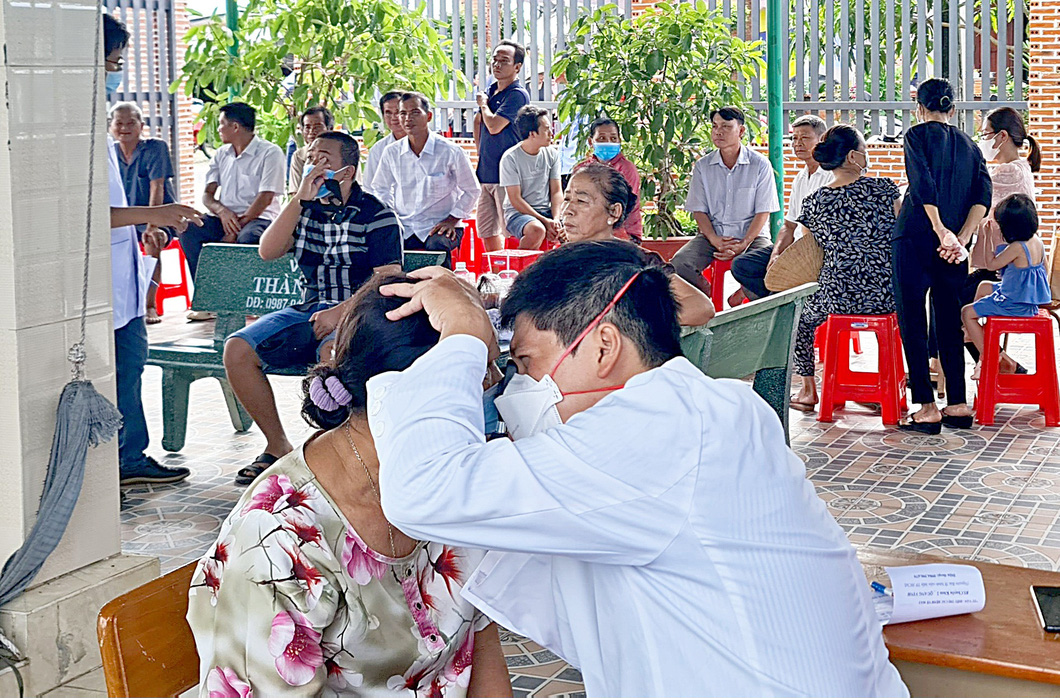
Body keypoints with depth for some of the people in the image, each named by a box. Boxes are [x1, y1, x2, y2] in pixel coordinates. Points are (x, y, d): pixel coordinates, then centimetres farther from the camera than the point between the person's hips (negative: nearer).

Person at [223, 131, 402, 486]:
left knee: (334, 351, -40)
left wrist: (341, 311, -23)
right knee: (237, 349, -15)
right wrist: (300, 199, -9)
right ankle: (278, 446, -4)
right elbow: (268, 251, -1)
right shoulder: (306, 209, 14)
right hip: (308, 309, 6)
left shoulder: (376, 216, -2)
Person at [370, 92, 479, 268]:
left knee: (437, 245, -35)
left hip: (438, 226, -3)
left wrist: (452, 219, -4)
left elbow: (471, 190, 7)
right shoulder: (392, 153, 5)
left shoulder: (451, 152, -4)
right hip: (403, 227, 3)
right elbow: (380, 188, 21)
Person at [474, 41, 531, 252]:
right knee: (486, 230, 14)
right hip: (486, 174, 9)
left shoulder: (517, 94, -12)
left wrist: (483, 104, 0)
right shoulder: (491, 91, 15)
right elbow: (478, 121, 24)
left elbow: (494, 126, -19)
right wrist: (481, 154, 14)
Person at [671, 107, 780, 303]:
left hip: (752, 235, -2)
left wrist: (743, 244, -17)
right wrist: (716, 241, -14)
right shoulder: (702, 166, 5)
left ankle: (737, 300, -8)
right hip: (712, 236, 2)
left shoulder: (760, 165, -2)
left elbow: (763, 212, -4)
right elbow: (699, 211, 3)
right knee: (678, 265, -25)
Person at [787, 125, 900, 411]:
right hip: (887, 296, 1)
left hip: (838, 299, 0)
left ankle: (808, 390, 30)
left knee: (802, 316, 31)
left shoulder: (813, 203, -3)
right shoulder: (883, 188, -7)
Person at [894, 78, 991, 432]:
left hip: (916, 239, -5)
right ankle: (958, 404, 14)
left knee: (913, 323, -1)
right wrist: (961, 238, -6)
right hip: (955, 246, 5)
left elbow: (923, 184, -16)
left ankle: (927, 408, -4)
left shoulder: (918, 135, 0)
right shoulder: (970, 145, 15)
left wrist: (941, 231, -18)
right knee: (949, 322, 13)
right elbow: (983, 195, 1)